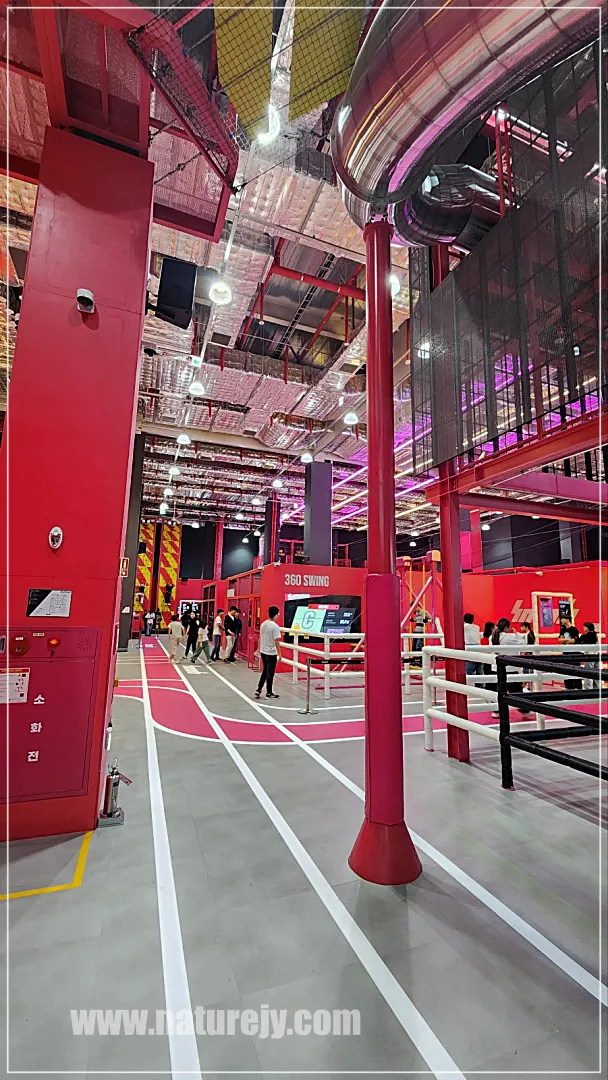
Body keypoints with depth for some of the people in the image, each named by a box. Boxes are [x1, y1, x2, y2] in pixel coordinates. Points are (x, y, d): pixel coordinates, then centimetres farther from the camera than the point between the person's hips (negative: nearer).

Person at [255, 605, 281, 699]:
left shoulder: (263, 624, 3)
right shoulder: (275, 626, -19)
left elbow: (260, 638, 11)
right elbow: (276, 641, -18)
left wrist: (258, 649, 20)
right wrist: (279, 653, -10)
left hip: (263, 652, 7)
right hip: (271, 653, -7)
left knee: (265, 671, 21)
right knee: (270, 673, 5)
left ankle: (258, 690, 21)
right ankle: (269, 693, 15)